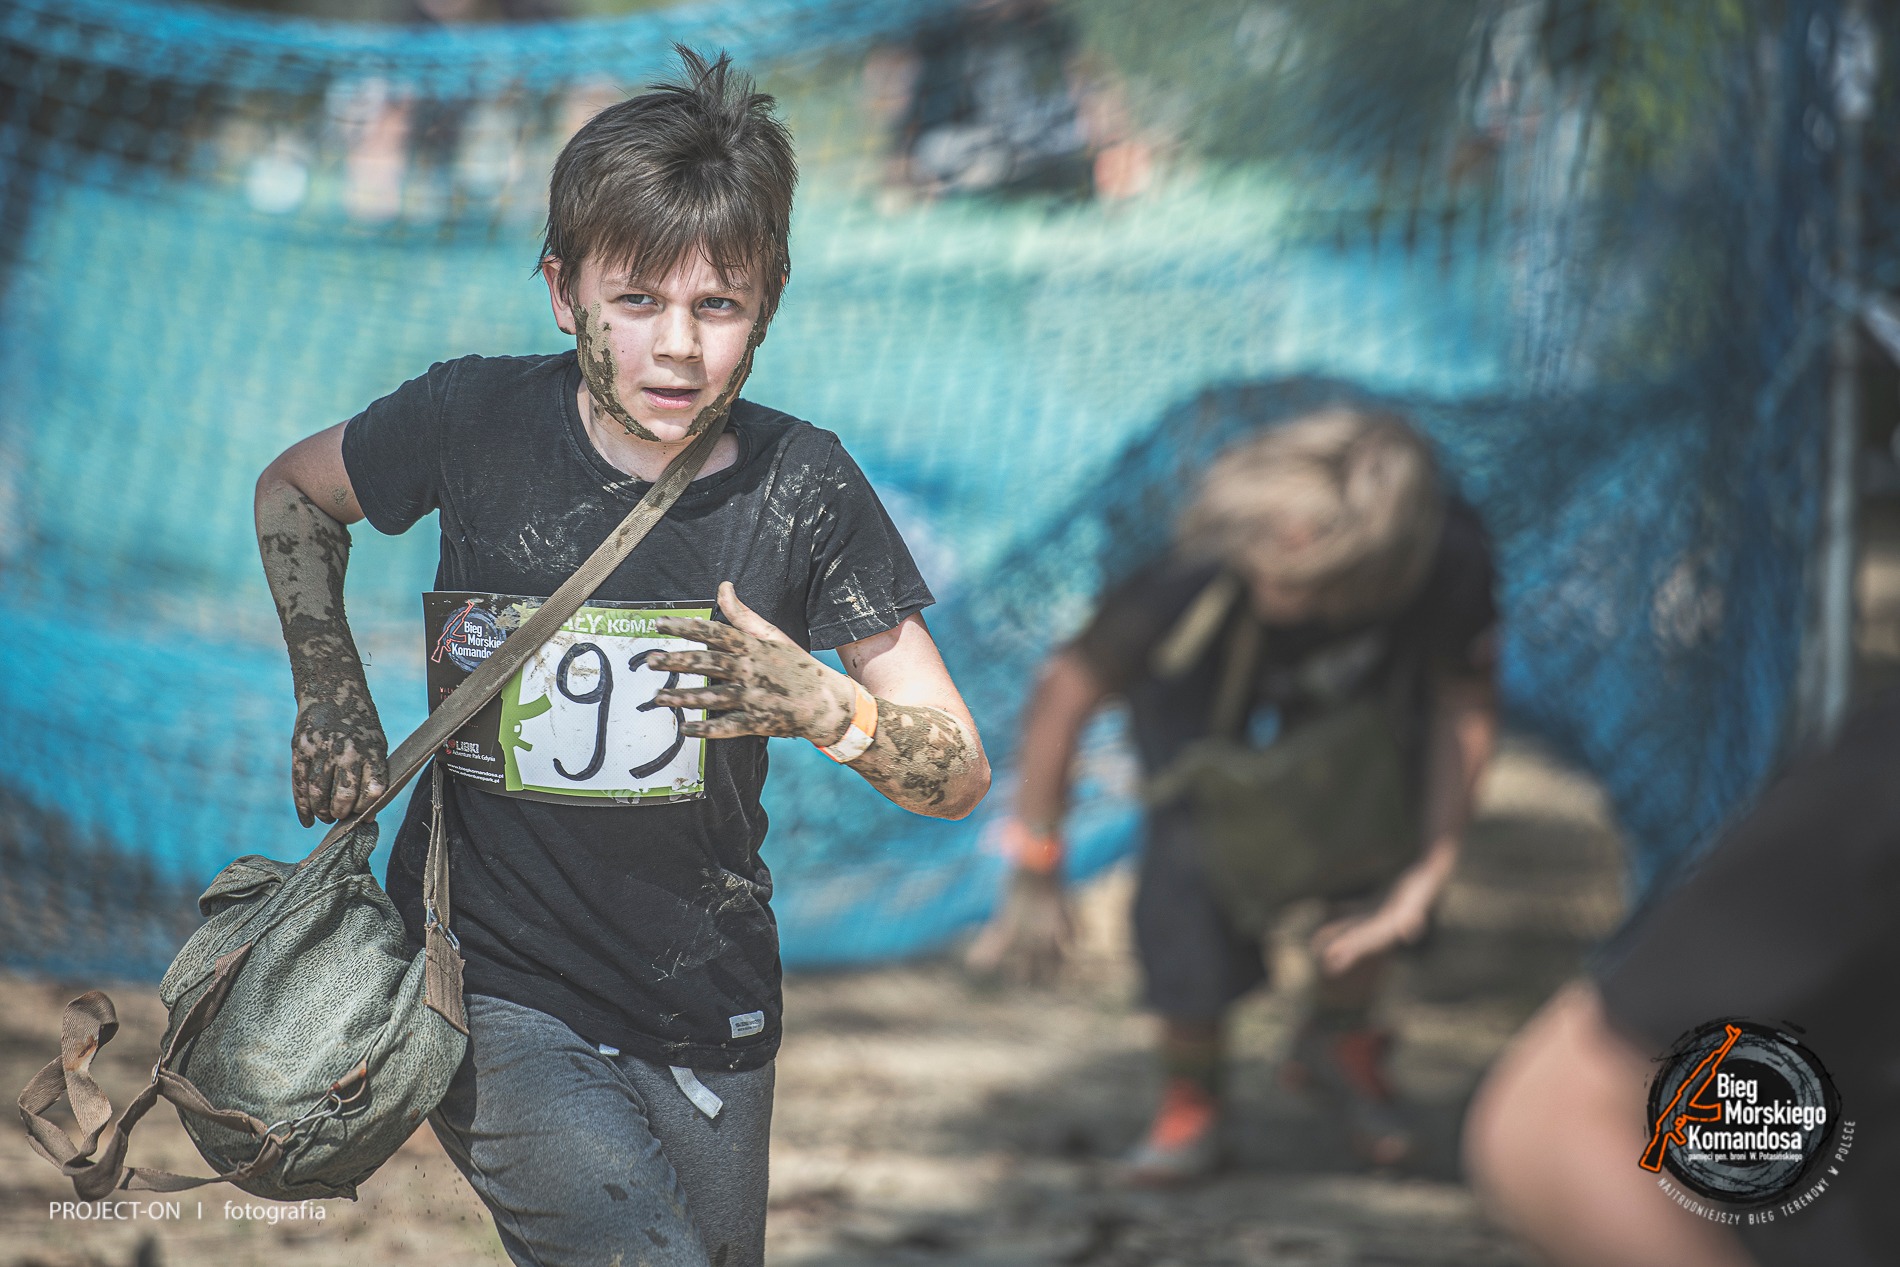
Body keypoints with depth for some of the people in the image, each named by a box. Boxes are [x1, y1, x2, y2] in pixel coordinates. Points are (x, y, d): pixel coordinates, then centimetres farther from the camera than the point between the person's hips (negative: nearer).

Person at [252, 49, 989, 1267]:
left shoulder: (799, 483, -7)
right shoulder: (477, 421, -9)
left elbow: (960, 777, -5)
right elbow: (295, 491, 14)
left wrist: (823, 706, -25)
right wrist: (329, 691, 1)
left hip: (707, 1014, 3)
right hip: (490, 985, -3)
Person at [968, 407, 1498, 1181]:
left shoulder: (1451, 560, -40)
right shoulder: (1198, 573, -44)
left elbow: (1464, 707, -19)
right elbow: (1066, 691, -28)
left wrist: (1424, 875, -23)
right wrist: (1035, 877, -23)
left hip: (1364, 687, 2)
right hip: (1199, 683, -2)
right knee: (1194, 858, -22)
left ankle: (1341, 1032, 13)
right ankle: (1190, 1094, 2)